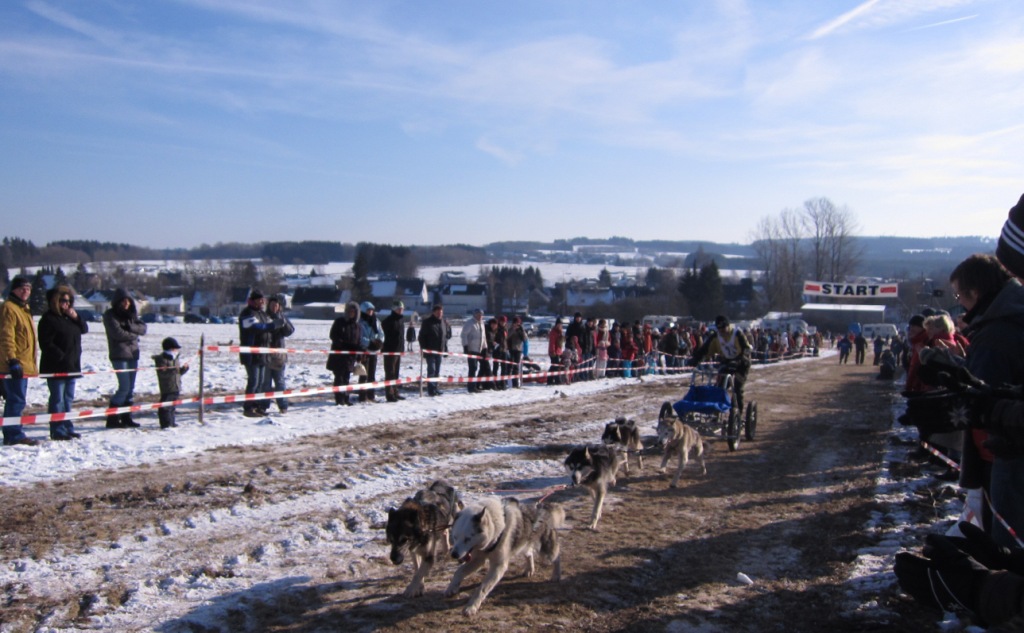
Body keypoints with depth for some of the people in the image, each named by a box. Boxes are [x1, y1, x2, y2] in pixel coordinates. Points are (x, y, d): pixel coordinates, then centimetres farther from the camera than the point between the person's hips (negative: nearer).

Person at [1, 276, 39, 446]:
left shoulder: (23, 308, 20)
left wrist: (31, 362, 27)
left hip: (24, 364, 10)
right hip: (15, 364, -10)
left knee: (15, 399, 13)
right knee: (17, 400, -9)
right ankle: (15, 434, -6)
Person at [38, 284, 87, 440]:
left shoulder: (69, 316, 14)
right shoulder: (49, 319, -11)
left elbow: (84, 328, 12)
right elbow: (46, 343, -16)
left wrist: (76, 318, -5)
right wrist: (61, 356, -18)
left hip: (72, 366, 8)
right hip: (56, 367, -8)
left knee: (68, 398, 13)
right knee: (57, 399, -6)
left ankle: (67, 428, 21)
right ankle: (58, 431, -3)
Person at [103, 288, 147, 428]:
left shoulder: (131, 313, 16)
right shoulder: (110, 315, -3)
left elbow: (143, 328, 4)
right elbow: (117, 333, -14)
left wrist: (130, 326, -12)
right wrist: (133, 335, -1)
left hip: (133, 354, 7)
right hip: (119, 355, -6)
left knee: (131, 388, 7)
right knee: (124, 387, -12)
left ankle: (126, 418, 14)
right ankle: (112, 419, -4)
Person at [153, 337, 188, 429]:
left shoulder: (175, 359, 18)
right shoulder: (161, 359, -9)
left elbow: (179, 372, 22)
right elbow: (162, 373, -20)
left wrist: (184, 368, 3)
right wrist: (172, 370, -31)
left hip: (176, 387, 9)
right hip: (167, 388, -9)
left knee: (171, 406, 16)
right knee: (165, 407, -9)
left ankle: (171, 422, 23)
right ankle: (166, 424, -7)